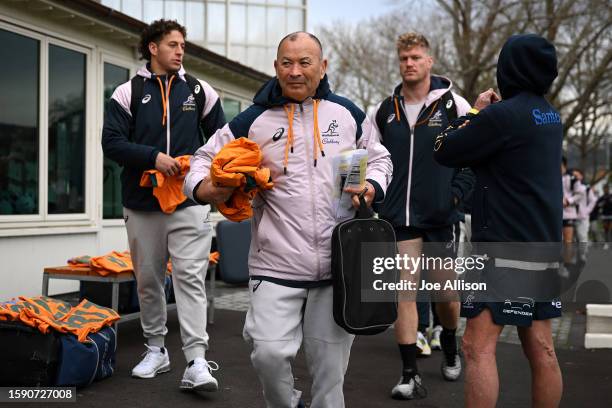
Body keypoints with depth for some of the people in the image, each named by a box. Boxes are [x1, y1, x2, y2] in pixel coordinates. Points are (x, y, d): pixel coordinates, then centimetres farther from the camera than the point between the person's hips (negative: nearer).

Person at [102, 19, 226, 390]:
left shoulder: (200, 91, 9)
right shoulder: (128, 93, 5)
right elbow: (112, 142, -4)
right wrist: (154, 157, -17)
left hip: (190, 201, -1)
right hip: (141, 203, 1)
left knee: (190, 278, -10)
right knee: (148, 279, 11)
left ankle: (196, 363, -11)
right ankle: (156, 350, 26)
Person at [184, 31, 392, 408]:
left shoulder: (348, 114, 7)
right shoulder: (253, 120, 1)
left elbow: (379, 159, 18)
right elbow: (206, 160, 8)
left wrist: (371, 188, -4)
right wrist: (206, 189, -15)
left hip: (339, 266, 2)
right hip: (277, 265, -1)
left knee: (330, 365, 10)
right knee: (269, 354, -11)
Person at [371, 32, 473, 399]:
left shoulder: (454, 105, -1)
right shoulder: (385, 110, 8)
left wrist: (457, 194, -9)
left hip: (442, 216, -1)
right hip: (400, 217, 2)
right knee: (404, 290, -3)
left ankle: (450, 350, 39)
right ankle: (410, 375, 3)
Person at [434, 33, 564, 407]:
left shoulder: (503, 114, -14)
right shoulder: (550, 115, 12)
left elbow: (444, 151, -6)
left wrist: (475, 112, 7)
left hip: (505, 248, -9)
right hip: (543, 246, 9)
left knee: (479, 347, -4)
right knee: (541, 349, 12)